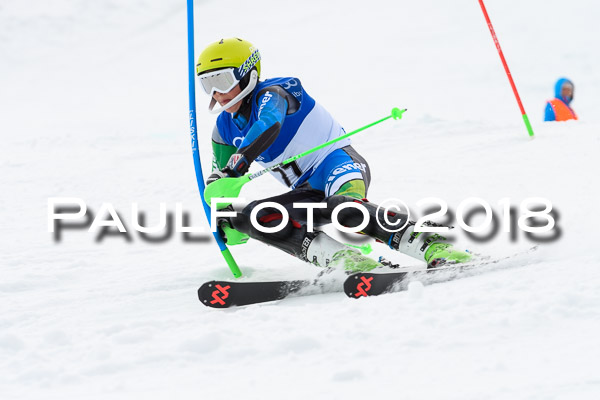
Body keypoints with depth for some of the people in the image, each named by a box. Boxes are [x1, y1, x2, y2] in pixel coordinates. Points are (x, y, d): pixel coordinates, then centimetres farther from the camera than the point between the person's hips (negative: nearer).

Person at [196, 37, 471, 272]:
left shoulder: (270, 94, -12)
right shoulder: (225, 130, 11)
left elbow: (268, 126, -35)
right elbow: (218, 182, 18)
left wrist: (233, 169, -48)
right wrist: (226, 222, -3)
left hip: (337, 162, -8)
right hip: (310, 191, 8)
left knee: (343, 208, -40)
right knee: (251, 217, -16)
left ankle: (432, 247, -41)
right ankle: (337, 255, -32)